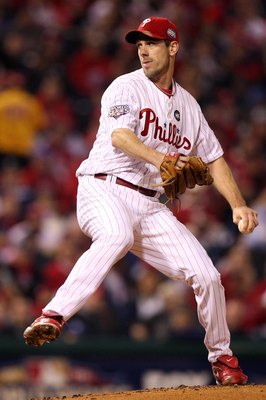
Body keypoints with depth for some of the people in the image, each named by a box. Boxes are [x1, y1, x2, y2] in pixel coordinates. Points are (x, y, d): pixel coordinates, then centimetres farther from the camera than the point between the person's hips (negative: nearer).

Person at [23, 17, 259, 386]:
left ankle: (222, 357, 19)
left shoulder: (187, 104, 18)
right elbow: (120, 136, -20)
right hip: (105, 189, -6)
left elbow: (214, 157, 21)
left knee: (206, 274, -4)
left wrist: (238, 205, 6)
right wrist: (158, 158, -39)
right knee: (116, 237, -40)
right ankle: (53, 317, -51)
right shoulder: (126, 88, -2)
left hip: (150, 205, 6)